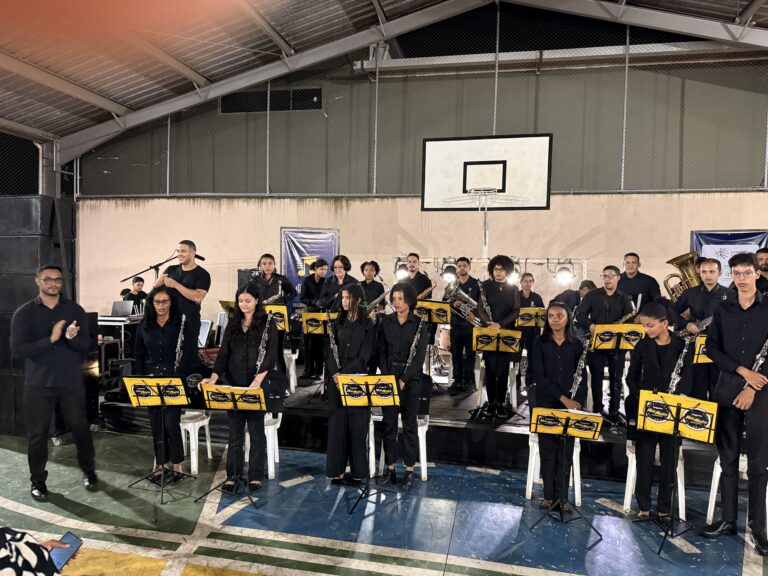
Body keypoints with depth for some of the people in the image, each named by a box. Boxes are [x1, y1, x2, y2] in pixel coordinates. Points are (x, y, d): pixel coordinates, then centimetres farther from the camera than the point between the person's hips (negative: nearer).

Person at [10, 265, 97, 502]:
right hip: (38, 384, -1)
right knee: (37, 434, 7)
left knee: (81, 429, 7)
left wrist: (72, 337, -24)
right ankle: (38, 482, 24)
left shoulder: (75, 310, 2)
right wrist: (50, 339, -23)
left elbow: (86, 345, -2)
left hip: (71, 382, 1)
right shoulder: (24, 313, -2)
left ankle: (89, 472, 27)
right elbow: (18, 349, -11)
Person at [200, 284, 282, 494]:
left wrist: (258, 380, -25)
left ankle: (256, 476, 14)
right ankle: (233, 475, 17)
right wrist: (214, 377, -11)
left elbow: (270, 354, -12)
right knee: (235, 431, 8)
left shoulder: (268, 324, -3)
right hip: (234, 384, 4)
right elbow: (223, 353, 5)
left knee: (256, 429, 3)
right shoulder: (232, 325, 10)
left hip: (257, 386, -4)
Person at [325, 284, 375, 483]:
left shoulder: (368, 325, -1)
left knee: (357, 423, 0)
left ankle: (359, 471, 10)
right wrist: (334, 372, -12)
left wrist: (345, 372, -15)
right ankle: (335, 470, 12)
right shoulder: (337, 323, 10)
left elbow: (365, 355, -8)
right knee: (337, 422, 4)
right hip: (336, 378, 3)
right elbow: (329, 351, 4)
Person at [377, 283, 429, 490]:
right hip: (388, 377, 3)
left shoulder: (419, 324, -6)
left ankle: (409, 471, 12)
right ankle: (390, 468, 17)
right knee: (388, 424, 6)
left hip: (410, 379, -3)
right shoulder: (386, 322, 4)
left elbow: (419, 356, -10)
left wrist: (403, 380, -15)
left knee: (410, 424, 3)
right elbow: (382, 351, 4)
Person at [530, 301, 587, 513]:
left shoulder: (577, 345, 5)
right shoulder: (539, 343, 1)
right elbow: (539, 375, -7)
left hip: (571, 405, 1)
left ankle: (562, 496, 13)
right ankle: (548, 494, 14)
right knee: (547, 450, 3)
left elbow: (582, 377, 4)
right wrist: (562, 398, -14)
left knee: (566, 452, 3)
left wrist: (579, 403, -8)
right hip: (546, 403, -1)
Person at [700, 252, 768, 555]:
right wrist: (742, 370, -8)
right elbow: (712, 348, 5)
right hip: (727, 389, 3)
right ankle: (728, 519, 18)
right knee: (728, 458, 8)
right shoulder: (722, 309, 8)